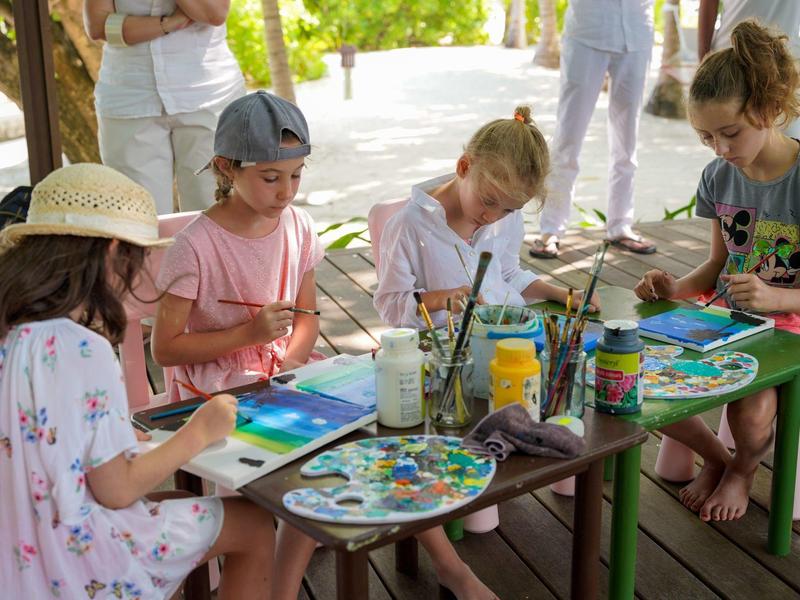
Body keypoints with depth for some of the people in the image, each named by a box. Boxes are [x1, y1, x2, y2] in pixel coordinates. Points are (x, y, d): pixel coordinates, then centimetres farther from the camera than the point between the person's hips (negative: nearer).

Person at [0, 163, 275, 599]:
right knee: (255, 528, 8)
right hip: (83, 563, -8)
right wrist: (198, 433, -10)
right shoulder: (82, 350, -26)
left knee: (183, 502, 28)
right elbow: (118, 490, -22)